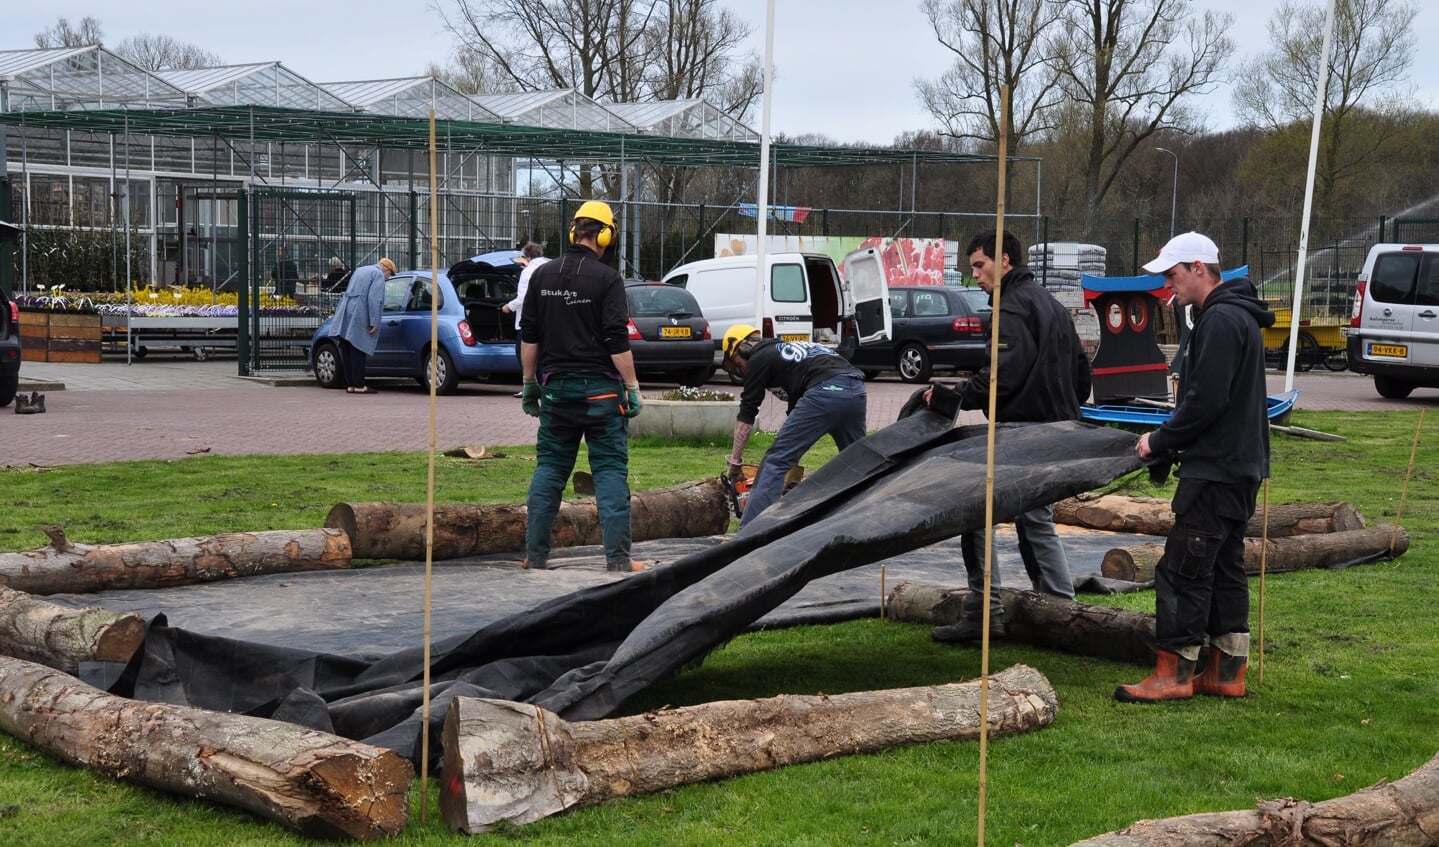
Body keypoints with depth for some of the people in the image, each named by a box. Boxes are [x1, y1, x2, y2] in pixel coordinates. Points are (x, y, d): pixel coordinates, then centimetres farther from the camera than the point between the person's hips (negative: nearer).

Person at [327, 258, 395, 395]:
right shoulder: (378, 274, -2)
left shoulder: (360, 270, 26)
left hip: (344, 315, 8)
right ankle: (359, 386, -4)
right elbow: (374, 299, -13)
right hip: (358, 317, -8)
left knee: (347, 353, 8)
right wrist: (374, 322, -14)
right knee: (358, 353, -6)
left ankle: (350, 384, 12)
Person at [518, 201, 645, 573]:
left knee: (549, 469, 11)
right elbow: (617, 341, -13)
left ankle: (535, 554, 11)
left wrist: (530, 382, 17)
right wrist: (632, 387, -8)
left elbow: (529, 336, 10)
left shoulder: (542, 276, 7)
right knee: (610, 470, -1)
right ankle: (618, 558, -4)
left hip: (556, 388, 5)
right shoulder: (607, 278, -9)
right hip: (599, 389, -4)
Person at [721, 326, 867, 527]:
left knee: (776, 461, -2)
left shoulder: (758, 360, 12)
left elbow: (746, 415, 13)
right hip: (856, 391, 8)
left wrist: (735, 460, 20)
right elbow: (796, 409, 41)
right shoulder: (786, 350, 36)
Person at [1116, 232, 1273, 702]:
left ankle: (1174, 674, -3)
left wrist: (1160, 441, -11)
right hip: (1239, 465, 11)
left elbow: (1205, 402, -23)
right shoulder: (1237, 316, 17)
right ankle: (1227, 673, 19)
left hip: (1218, 470, -11)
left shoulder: (1220, 320, -17)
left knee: (1183, 567, -7)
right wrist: (1169, 440, 15)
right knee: (1225, 567, 14)